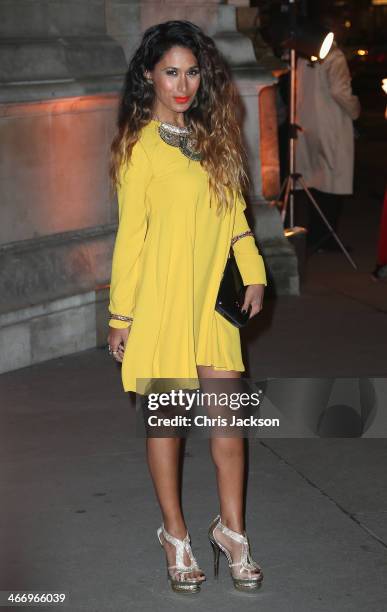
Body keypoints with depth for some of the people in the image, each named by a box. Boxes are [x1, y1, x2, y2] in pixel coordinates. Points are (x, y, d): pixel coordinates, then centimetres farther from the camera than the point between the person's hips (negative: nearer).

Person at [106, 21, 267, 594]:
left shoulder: (213, 136, 10)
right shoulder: (140, 146, -7)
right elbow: (130, 235, -8)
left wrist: (253, 273, 5)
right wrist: (121, 316, -7)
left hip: (213, 298, 5)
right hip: (161, 300, -5)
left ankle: (232, 528, 19)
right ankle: (175, 533, 20)